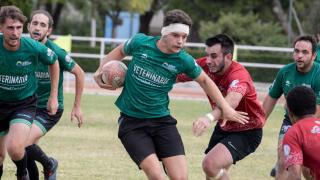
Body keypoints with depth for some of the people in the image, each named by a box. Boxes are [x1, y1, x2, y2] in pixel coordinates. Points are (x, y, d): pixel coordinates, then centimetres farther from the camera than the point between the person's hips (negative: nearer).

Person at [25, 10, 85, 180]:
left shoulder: (56, 52, -18)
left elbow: (79, 73, -5)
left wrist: (77, 106, -1)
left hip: (50, 109, -5)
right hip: (30, 106, 5)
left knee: (24, 143, -22)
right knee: (27, 152, 2)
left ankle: (49, 164, 6)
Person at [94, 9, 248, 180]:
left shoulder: (184, 60, -8)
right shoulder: (140, 42, -10)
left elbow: (205, 81, 12)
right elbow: (120, 51, 14)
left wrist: (225, 108, 10)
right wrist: (100, 70, 1)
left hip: (162, 121, 2)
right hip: (132, 122, -2)